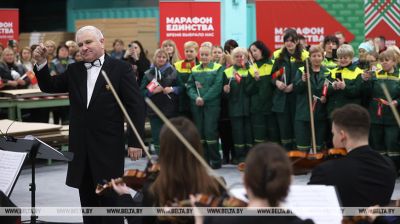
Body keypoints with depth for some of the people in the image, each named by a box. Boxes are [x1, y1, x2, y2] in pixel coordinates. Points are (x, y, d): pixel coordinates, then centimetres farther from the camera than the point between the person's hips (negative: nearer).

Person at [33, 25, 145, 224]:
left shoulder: (120, 68, -5)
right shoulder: (74, 70, 10)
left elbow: (136, 106, -7)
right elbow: (49, 86, 12)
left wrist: (135, 142, -12)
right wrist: (41, 63, -5)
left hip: (108, 146, -5)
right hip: (81, 146, 5)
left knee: (109, 199, 1)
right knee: (87, 199, 12)